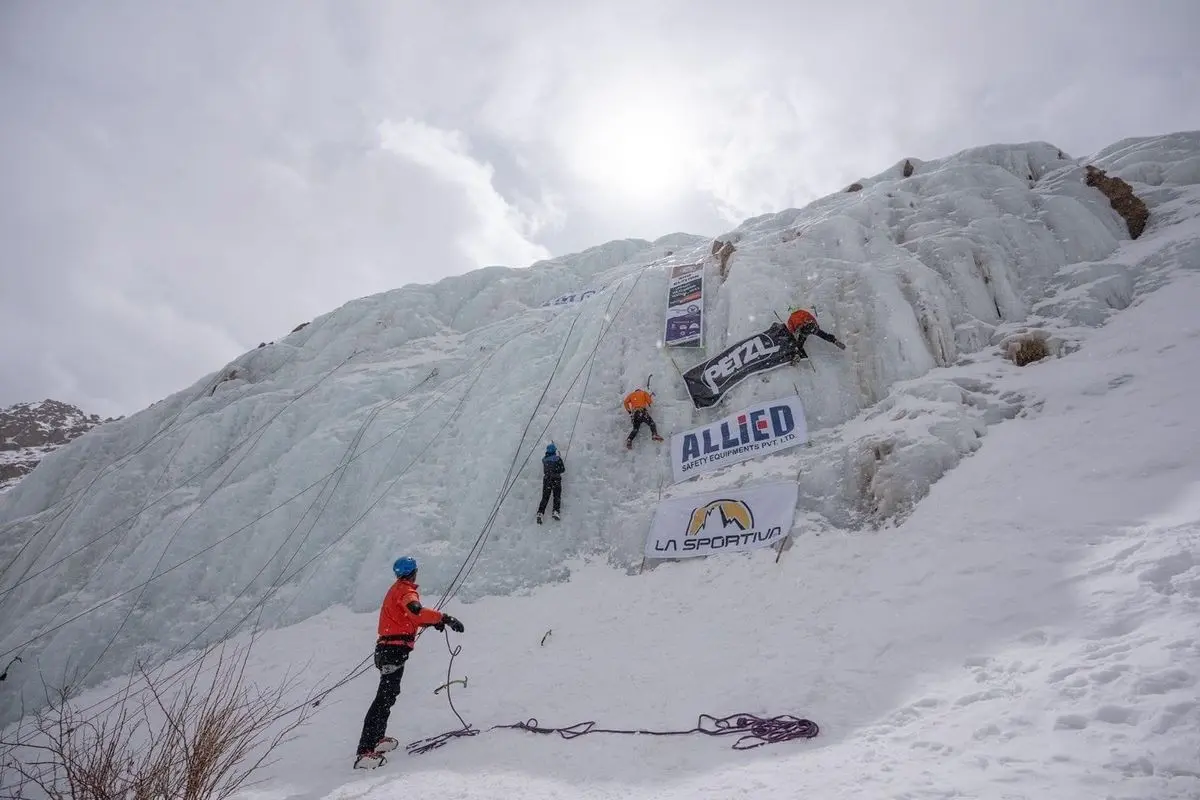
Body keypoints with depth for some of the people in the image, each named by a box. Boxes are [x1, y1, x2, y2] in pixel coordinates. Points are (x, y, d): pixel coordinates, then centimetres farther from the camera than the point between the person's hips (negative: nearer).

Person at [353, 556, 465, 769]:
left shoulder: (397, 589, 20)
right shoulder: (405, 590, -10)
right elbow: (415, 610, -31)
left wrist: (430, 621, 16)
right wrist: (444, 618, -33)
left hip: (386, 647, 10)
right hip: (395, 649, -10)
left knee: (388, 695, 23)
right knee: (385, 698, -13)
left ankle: (376, 738, 33)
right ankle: (365, 751, -18)